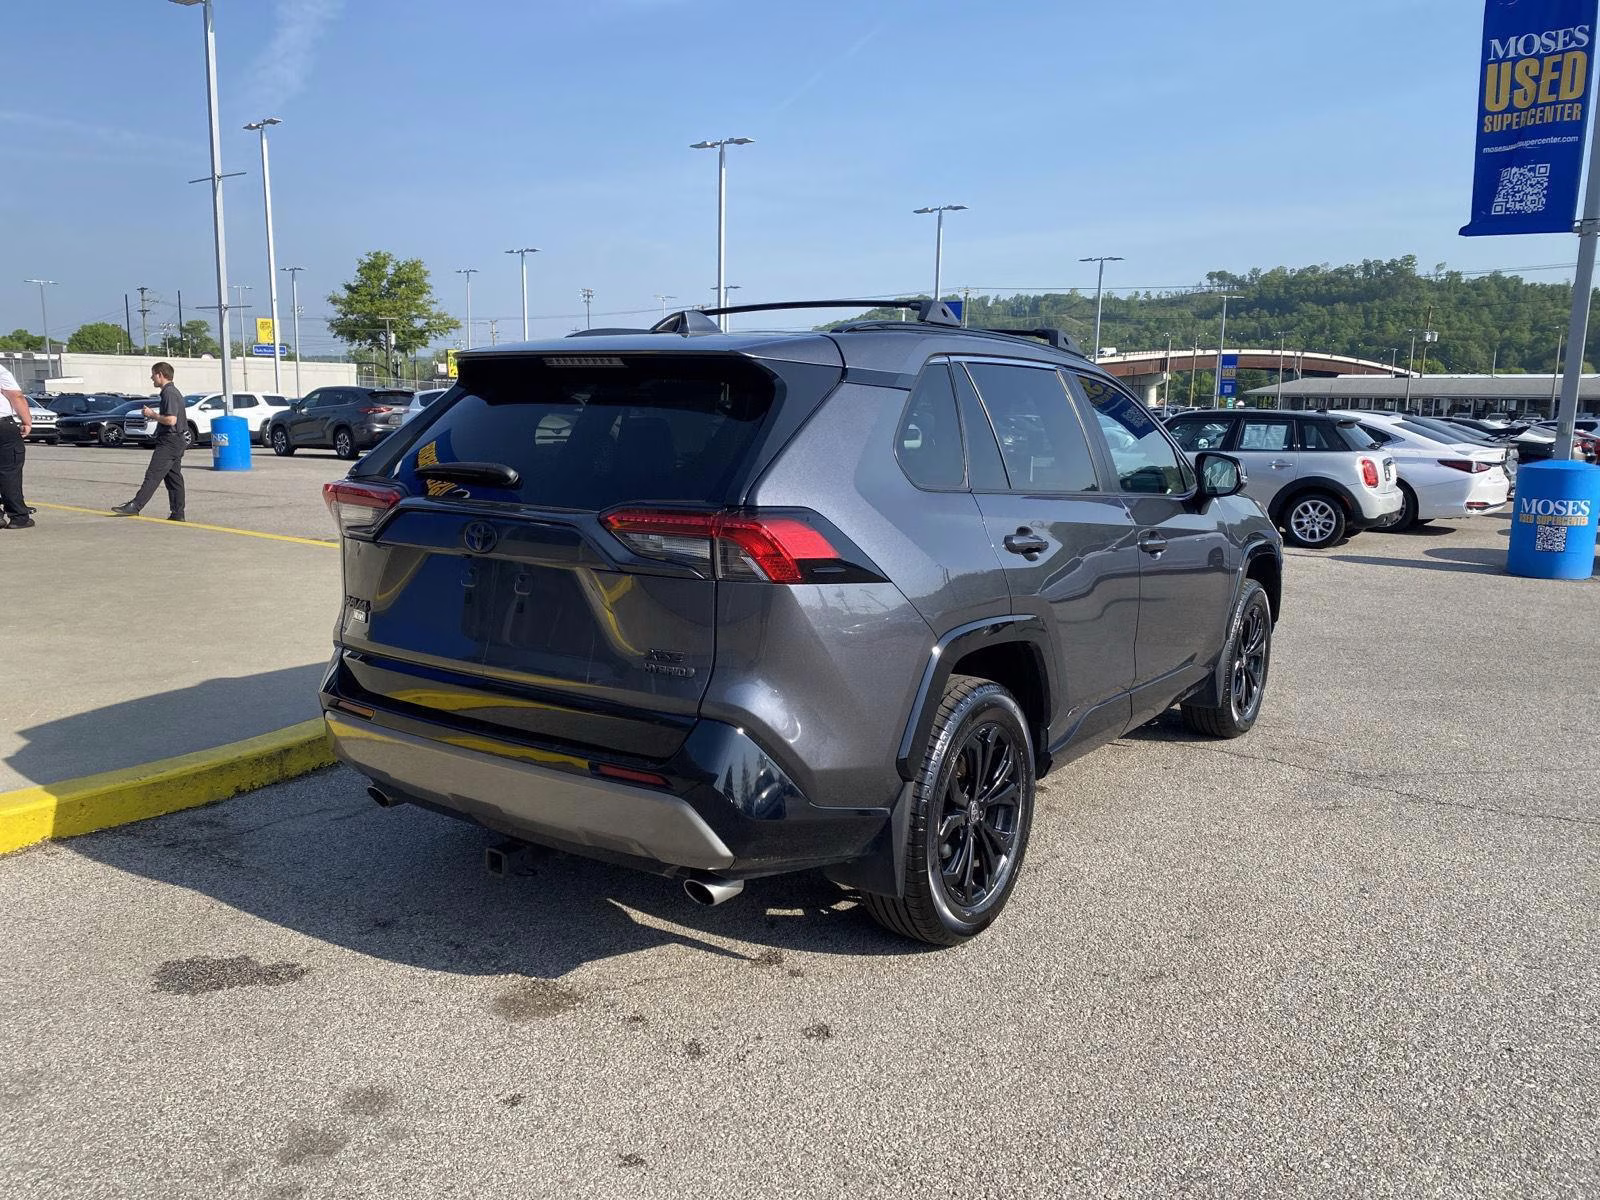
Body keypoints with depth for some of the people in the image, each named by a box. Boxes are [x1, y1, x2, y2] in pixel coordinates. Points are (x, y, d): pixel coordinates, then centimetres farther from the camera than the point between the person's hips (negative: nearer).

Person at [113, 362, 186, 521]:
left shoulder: (169, 393, -14)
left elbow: (171, 420, -24)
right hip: (176, 442, 10)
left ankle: (135, 506, -10)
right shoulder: (174, 392, 18)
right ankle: (177, 513, 9)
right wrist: (155, 415, 16)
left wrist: (153, 414, -11)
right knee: (174, 478, 9)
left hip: (168, 442, -10)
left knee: (153, 475, -10)